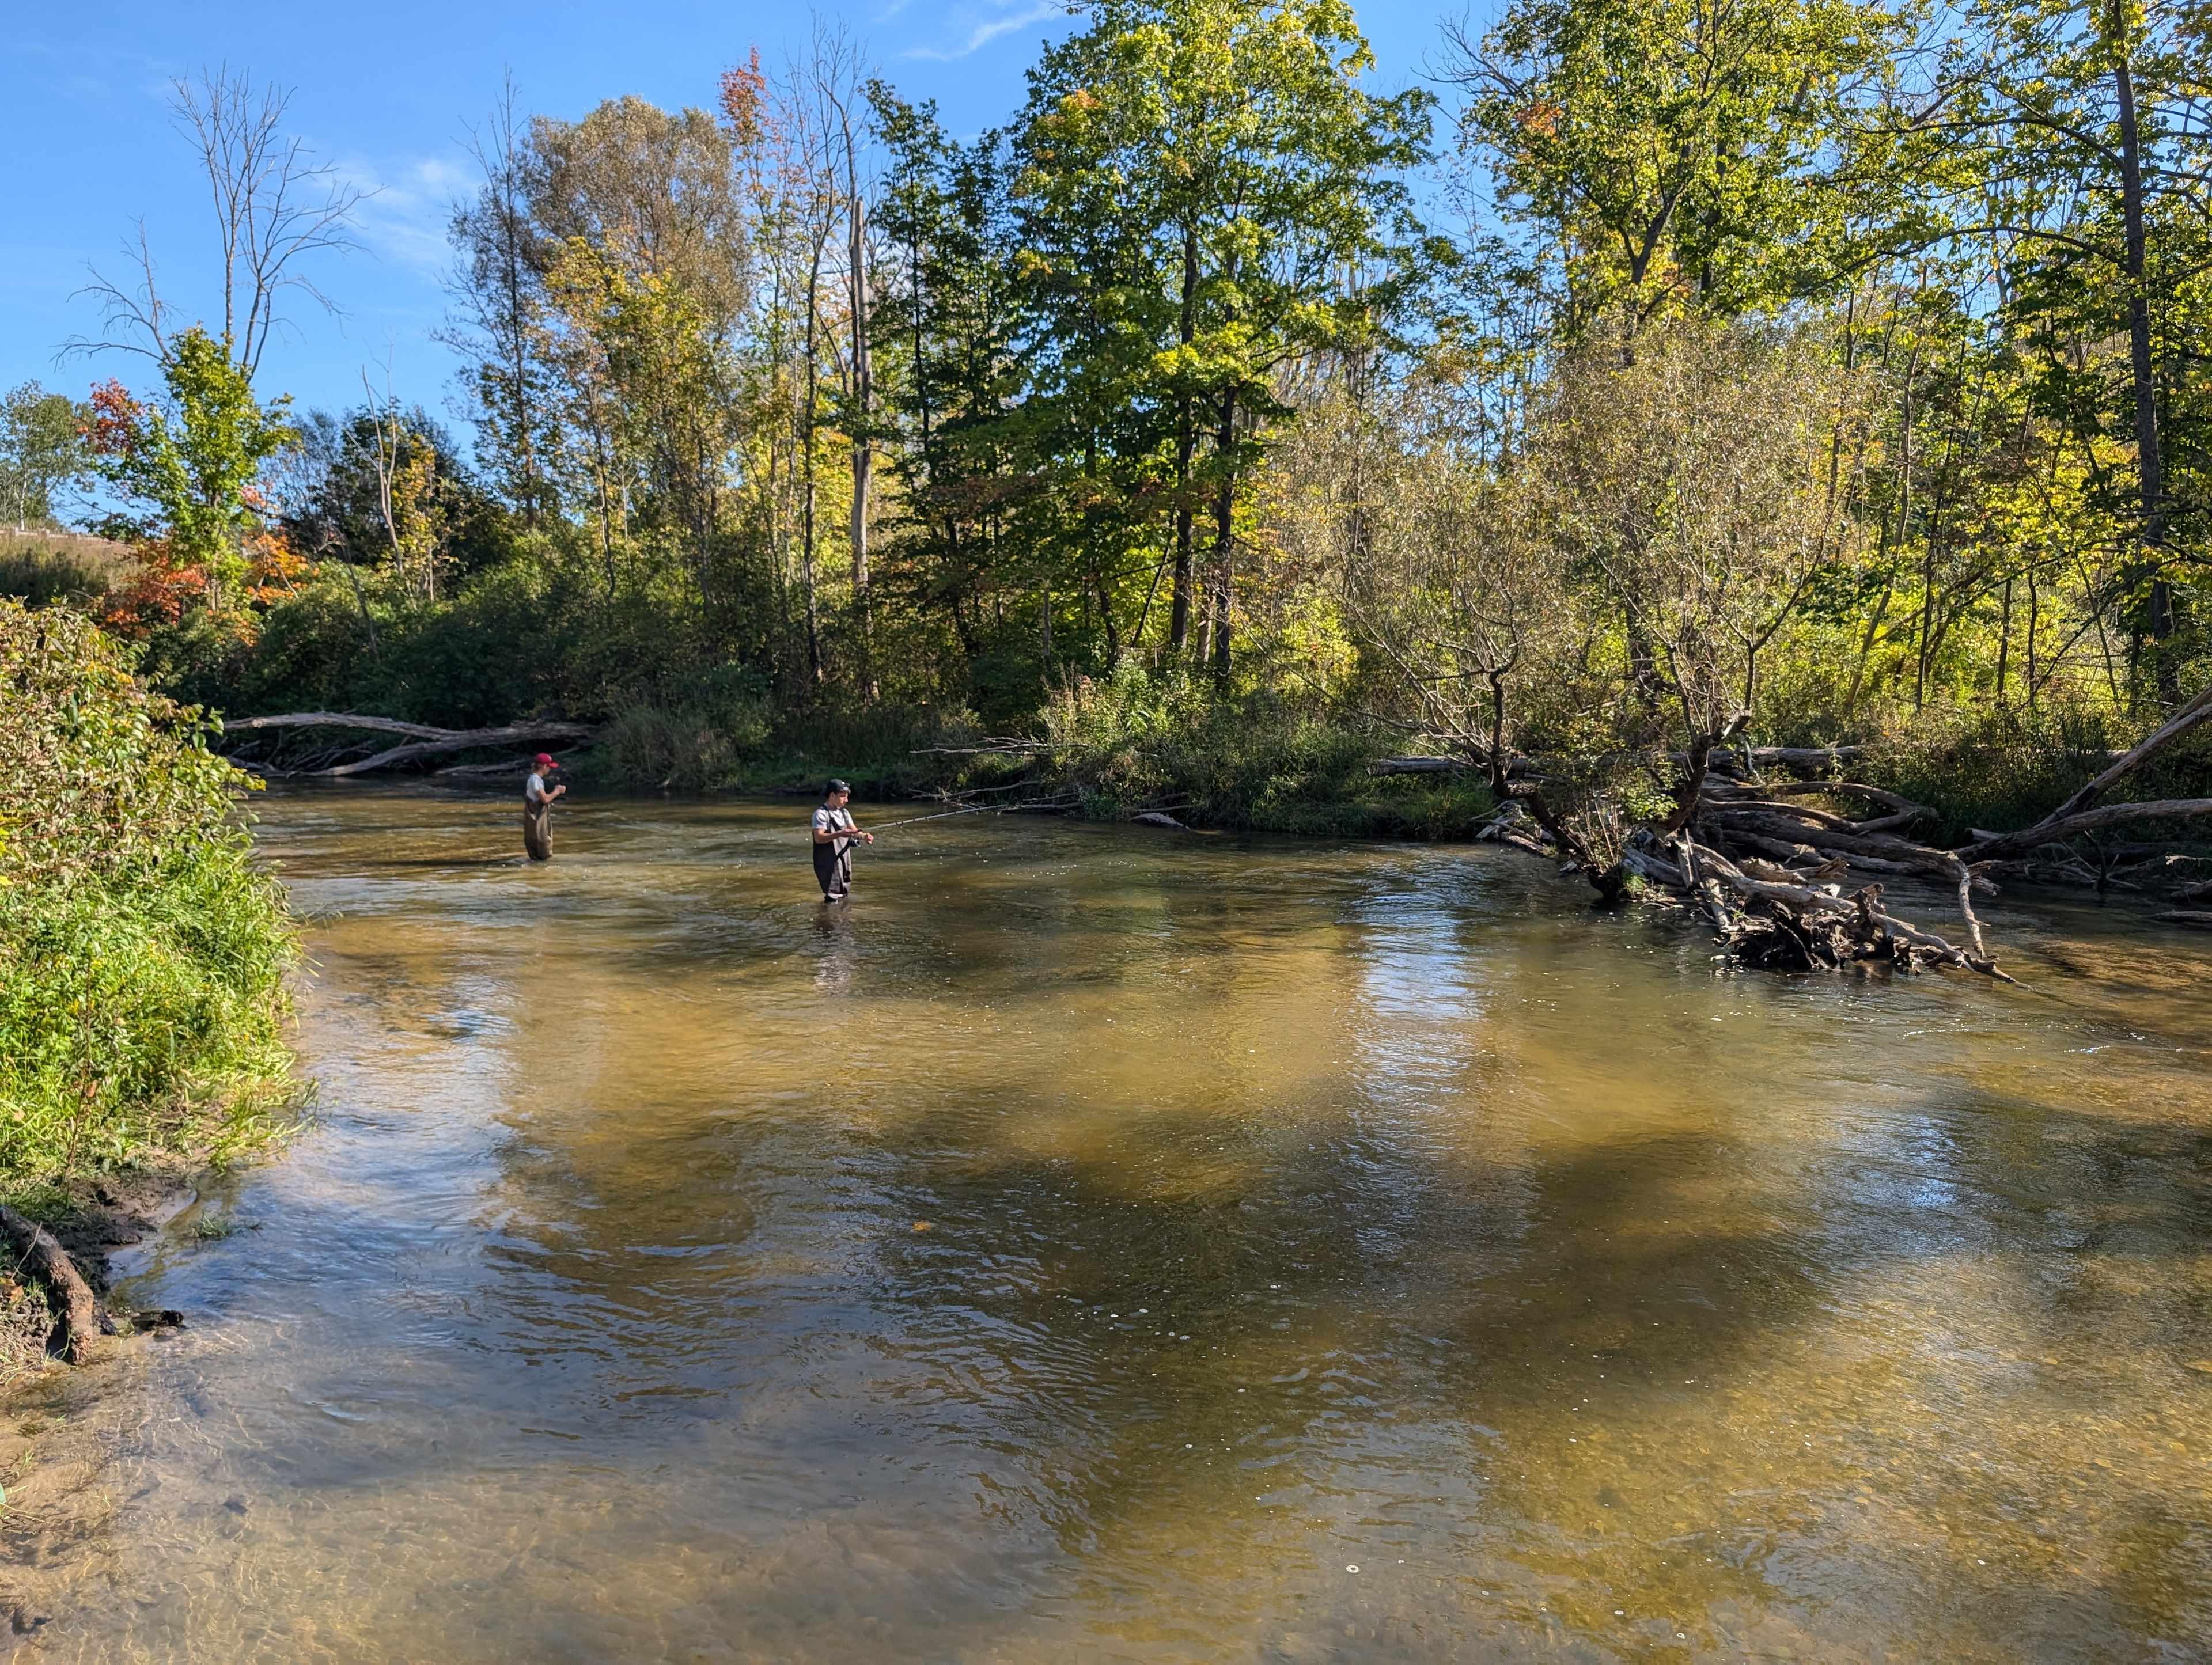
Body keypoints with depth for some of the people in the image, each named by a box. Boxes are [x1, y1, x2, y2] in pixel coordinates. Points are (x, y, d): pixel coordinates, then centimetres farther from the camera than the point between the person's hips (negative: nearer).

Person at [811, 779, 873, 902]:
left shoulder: (844, 813, 13)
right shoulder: (821, 814, -12)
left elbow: (854, 830, 5)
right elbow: (819, 838, -21)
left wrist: (864, 836, -17)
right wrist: (839, 834, -34)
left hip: (845, 862, 8)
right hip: (829, 864, -8)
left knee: (844, 896, 14)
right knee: (833, 898, -12)